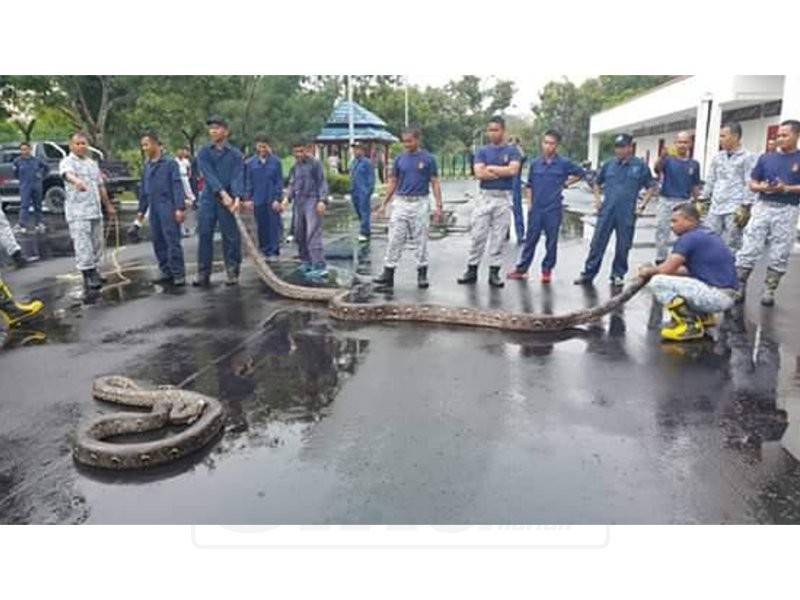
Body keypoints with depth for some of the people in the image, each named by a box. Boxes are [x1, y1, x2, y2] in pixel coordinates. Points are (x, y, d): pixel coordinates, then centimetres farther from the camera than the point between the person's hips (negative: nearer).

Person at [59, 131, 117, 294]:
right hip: (78, 212, -7)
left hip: (95, 211, 7)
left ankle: (94, 274, 22)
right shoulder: (67, 162, -6)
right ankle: (88, 278, -8)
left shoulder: (93, 163, 17)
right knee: (83, 246, -10)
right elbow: (68, 173, -30)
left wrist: (109, 206, 25)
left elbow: (101, 186, 24)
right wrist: (76, 181, -53)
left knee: (96, 245, 12)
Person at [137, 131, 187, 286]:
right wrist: (142, 209, 20)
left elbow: (177, 185, -11)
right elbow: (143, 189, 21)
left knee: (172, 241, -8)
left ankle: (178, 274, -4)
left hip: (168, 208, -7)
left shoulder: (170, 162, -5)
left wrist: (180, 207, -17)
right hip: (154, 209, 7)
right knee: (158, 243, 9)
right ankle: (166, 272, 18)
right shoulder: (147, 165, 15)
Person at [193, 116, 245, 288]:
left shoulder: (236, 154, 4)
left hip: (229, 200, -1)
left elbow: (237, 177, -9)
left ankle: (232, 273, 10)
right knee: (205, 236, 2)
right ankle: (203, 274, 9)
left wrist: (237, 197, -26)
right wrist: (223, 194, -21)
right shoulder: (204, 152, 6)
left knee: (231, 237, 0)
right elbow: (209, 175, -7)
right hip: (208, 199, 2)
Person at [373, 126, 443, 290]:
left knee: (420, 239, 5)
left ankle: (422, 274, 16)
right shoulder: (400, 159, 7)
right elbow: (393, 182, 12)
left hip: (420, 203, -2)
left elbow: (435, 182, -2)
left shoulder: (428, 158, -2)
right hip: (401, 203, 3)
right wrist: (384, 203, 8)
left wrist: (438, 205, -9)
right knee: (395, 239, -1)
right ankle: (388, 275, 1)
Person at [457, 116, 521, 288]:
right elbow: (479, 173, -8)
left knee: (499, 236, 2)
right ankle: (472, 270, 9)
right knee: (477, 235, 1)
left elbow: (513, 170, -12)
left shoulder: (512, 150, 5)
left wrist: (490, 168, -6)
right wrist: (503, 172, -7)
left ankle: (494, 272, 10)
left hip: (504, 198, -1)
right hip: (485, 197, 1)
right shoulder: (482, 151, 8)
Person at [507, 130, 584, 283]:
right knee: (530, 239, 5)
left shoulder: (564, 163, -2)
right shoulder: (535, 163, 4)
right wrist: (530, 203, 4)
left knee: (551, 241, 6)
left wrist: (565, 183, 3)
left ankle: (547, 270, 16)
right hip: (536, 208, 2)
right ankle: (521, 268, 12)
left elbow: (581, 173, 10)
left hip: (554, 209, -1)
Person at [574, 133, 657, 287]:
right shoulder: (608, 164, 7)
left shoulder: (640, 166, 1)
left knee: (623, 246, 7)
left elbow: (651, 187, 8)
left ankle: (618, 275, 20)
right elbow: (597, 183, 20)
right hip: (607, 211, 1)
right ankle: (588, 274, 6)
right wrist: (597, 199, 7)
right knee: (597, 243, 0)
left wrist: (642, 204, -2)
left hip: (627, 214, -1)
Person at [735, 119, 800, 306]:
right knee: (748, 250, -3)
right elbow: (752, 184, 9)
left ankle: (769, 292, 14)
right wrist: (762, 187, -11)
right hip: (763, 207, 2)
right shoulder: (766, 158, 9)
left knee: (779, 256, 4)